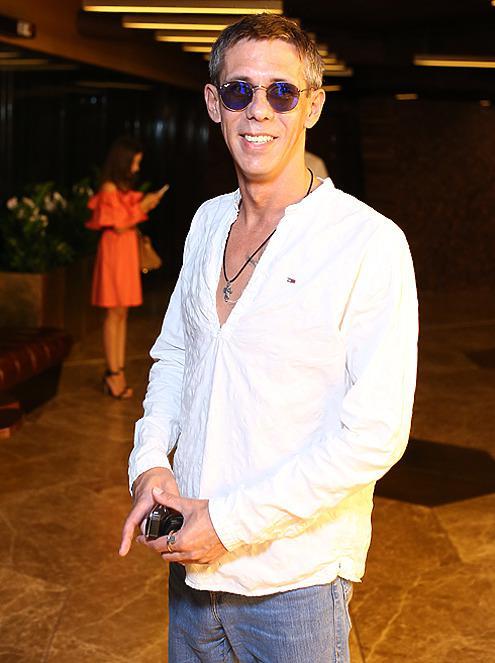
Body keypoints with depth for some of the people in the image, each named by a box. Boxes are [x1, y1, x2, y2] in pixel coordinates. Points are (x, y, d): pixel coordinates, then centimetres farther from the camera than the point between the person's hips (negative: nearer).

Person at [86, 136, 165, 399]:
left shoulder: (124, 187, 13)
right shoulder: (109, 189, -13)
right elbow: (118, 226, -17)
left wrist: (144, 204, 6)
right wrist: (141, 207, -12)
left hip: (127, 251, 9)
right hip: (115, 251, -9)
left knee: (122, 313, 8)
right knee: (115, 313, -6)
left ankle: (118, 371, 12)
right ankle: (113, 373, -1)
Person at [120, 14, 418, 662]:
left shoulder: (369, 243, -16)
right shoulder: (208, 222, 5)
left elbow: (376, 433, -19)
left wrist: (231, 521, -19)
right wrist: (149, 458, -2)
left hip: (294, 583, -5)